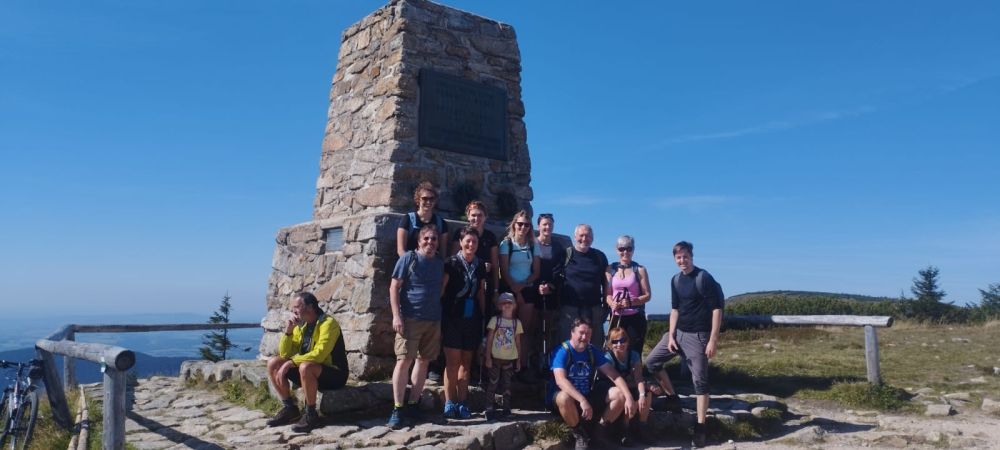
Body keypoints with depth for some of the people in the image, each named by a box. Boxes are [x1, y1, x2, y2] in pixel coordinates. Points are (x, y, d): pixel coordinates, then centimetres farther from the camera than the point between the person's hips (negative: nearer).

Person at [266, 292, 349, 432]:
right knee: (273, 363, -3)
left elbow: (319, 354, -28)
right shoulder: (301, 326, 6)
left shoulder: (328, 323, -17)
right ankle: (290, 408, 4)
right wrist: (288, 331, -8)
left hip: (333, 375, -8)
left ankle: (311, 414, -20)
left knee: (305, 367, -37)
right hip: (309, 372, 8)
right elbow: (284, 354, 5)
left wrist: (291, 362, -26)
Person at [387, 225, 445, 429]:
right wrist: (396, 316, -13)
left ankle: (413, 404, 16)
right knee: (404, 360, -9)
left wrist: (441, 315, 14)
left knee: (423, 361, 8)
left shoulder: (440, 262, 11)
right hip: (410, 318, -5)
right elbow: (394, 287, -6)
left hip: (434, 320, 5)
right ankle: (397, 409, -6)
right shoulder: (409, 258, -3)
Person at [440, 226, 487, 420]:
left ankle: (461, 403, 13)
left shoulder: (480, 265, 10)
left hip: (472, 319, 5)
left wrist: (483, 317, 11)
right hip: (453, 317, -4)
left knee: (466, 362, 7)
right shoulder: (451, 263, -4)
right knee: (453, 361, -5)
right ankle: (449, 404, 1)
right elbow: (440, 291, -6)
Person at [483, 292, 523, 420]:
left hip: (510, 359, 2)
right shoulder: (495, 320, -2)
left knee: (507, 384, 8)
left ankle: (506, 409, 15)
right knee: (493, 383, 0)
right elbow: (489, 340, -2)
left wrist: (518, 360, 8)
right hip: (496, 357, -2)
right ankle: (490, 409, 5)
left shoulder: (517, 322, 5)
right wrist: (488, 357, -7)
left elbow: (517, 342, 9)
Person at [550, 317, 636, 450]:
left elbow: (614, 375, -6)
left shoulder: (593, 351, -2)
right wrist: (582, 400, -44)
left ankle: (601, 428, 4)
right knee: (564, 398, -40)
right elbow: (560, 380, -33)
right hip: (570, 396, -5)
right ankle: (579, 433, -12)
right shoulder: (562, 352, -18)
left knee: (620, 394, -14)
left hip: (590, 395, 5)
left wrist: (629, 397, -21)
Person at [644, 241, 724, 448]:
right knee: (651, 362, 6)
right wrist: (671, 335, 3)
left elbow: (717, 308, -15)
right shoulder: (675, 280, 7)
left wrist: (713, 339, -18)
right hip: (678, 332, 7)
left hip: (698, 336, -7)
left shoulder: (704, 277, -14)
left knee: (700, 381, -2)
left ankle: (700, 429, 4)